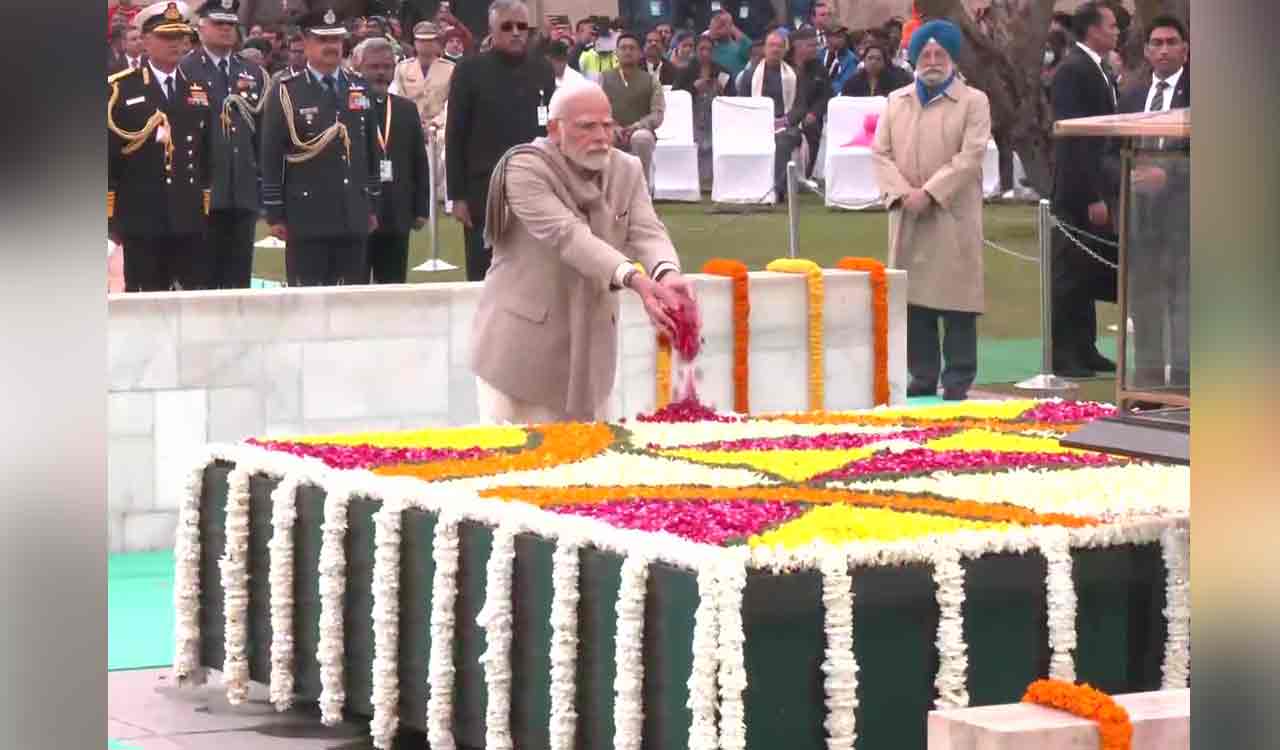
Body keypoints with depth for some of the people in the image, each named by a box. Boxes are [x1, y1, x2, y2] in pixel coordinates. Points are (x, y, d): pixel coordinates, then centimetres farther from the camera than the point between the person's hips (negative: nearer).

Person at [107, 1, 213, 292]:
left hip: (190, 221, 4)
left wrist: (208, 210, 12)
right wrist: (110, 214, -5)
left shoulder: (199, 90, 13)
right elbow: (108, 151, -3)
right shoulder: (120, 89, -1)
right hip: (142, 219, -4)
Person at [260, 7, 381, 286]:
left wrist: (372, 207, 14)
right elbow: (270, 158, -2)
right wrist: (275, 215, -4)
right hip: (307, 218, -4)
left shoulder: (360, 88, 11)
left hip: (353, 217, 4)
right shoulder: (286, 93, -3)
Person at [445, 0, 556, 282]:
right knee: (484, 278, -1)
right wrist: (457, 196, -5)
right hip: (486, 193, -3)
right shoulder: (470, 71, 0)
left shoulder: (542, 71, 10)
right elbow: (455, 138, 0)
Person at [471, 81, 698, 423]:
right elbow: (567, 235, -27)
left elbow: (647, 232, -9)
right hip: (522, 343, -5)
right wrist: (634, 279, -40)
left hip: (589, 344, 5)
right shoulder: (526, 168, -15)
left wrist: (667, 275, -33)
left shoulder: (627, 170, 4)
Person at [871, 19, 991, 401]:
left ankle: (958, 382, 0)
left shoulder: (974, 101, 1)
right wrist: (901, 192, -10)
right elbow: (881, 152, 7)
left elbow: (970, 157, -9)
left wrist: (929, 192, -17)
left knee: (956, 302, -4)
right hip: (907, 217, 4)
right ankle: (922, 378, 12)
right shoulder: (896, 102, 14)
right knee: (914, 299, 5)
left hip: (954, 217, -4)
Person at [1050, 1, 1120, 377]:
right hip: (1078, 191, -9)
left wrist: (1112, 191, 11)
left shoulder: (1101, 72, 14)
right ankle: (1063, 355, 3)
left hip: (1100, 186, 9)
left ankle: (1084, 349, 19)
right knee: (1070, 275, -2)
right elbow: (1074, 138, -20)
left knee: (1090, 275, 13)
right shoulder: (1073, 71, -15)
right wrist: (1093, 198, -22)